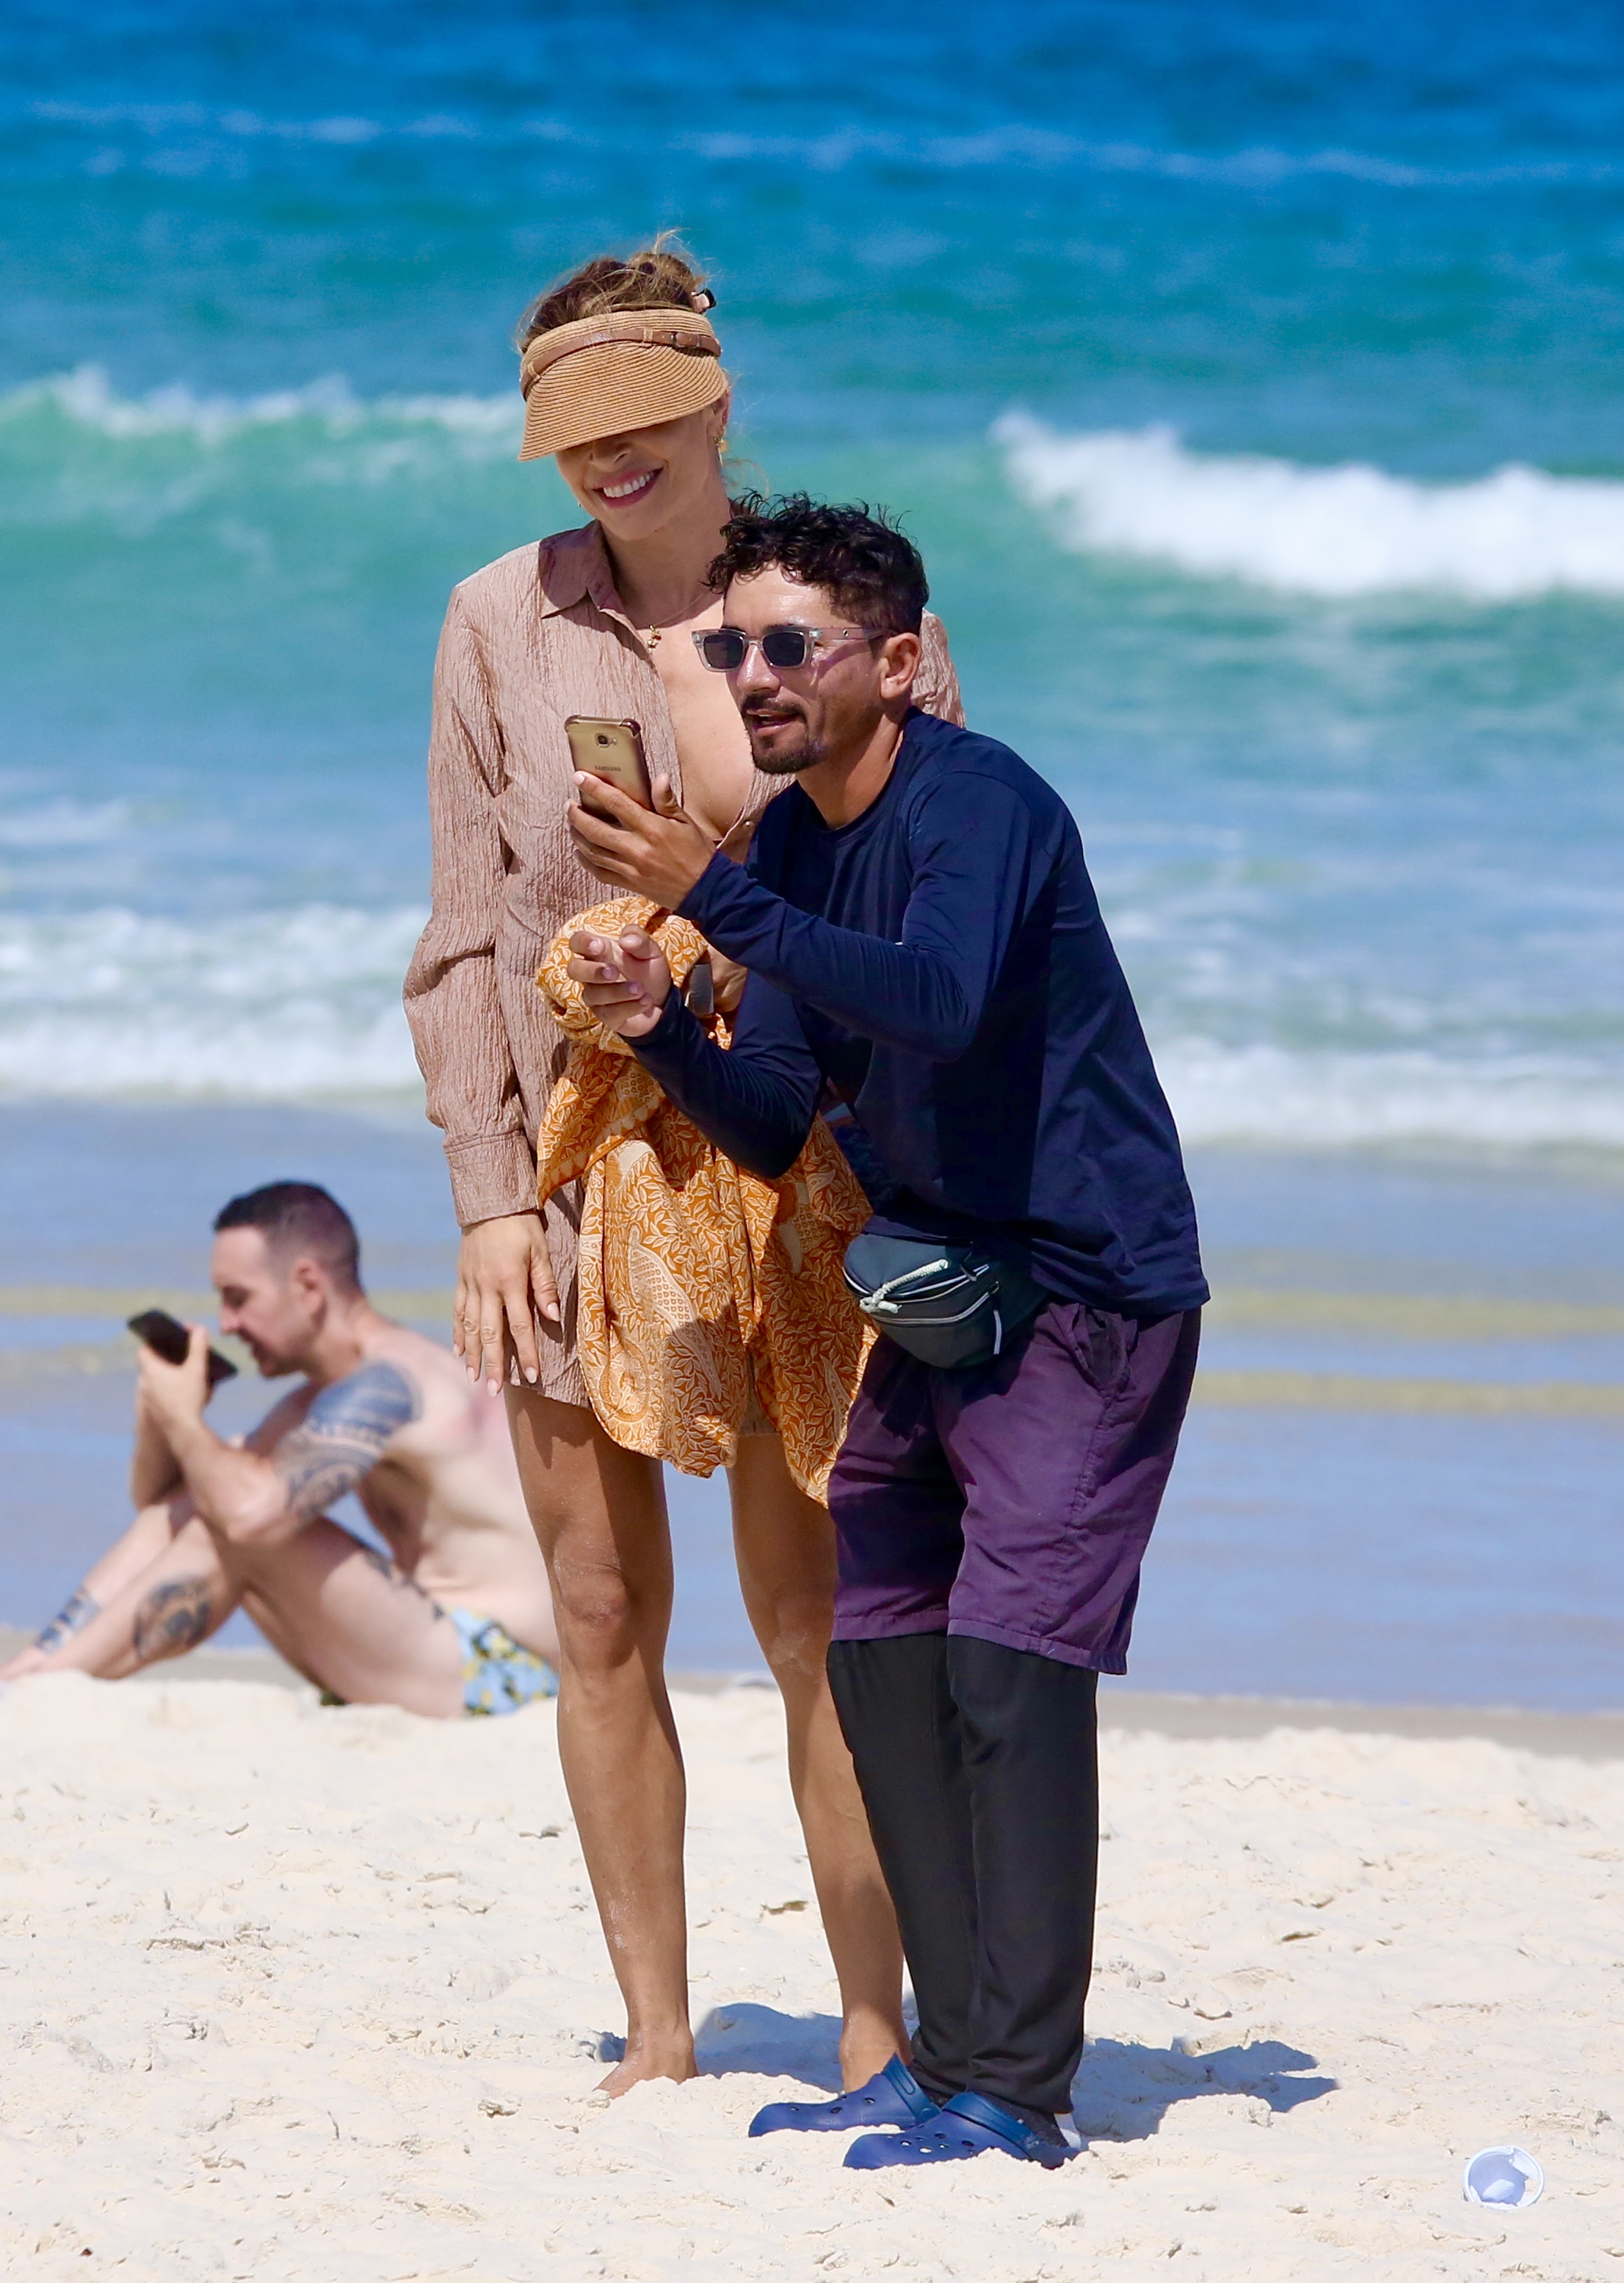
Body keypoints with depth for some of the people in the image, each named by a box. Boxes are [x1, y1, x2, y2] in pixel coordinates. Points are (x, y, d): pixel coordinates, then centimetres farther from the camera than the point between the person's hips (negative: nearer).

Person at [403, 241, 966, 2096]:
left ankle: (875, 2028, 5)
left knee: (814, 1612, -3)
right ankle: (655, 2035, 13)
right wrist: (489, 1195, -4)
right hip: (570, 1158, 2)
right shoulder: (505, 625, 2)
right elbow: (468, 926, 3)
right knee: (603, 1617, 4)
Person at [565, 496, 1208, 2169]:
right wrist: (657, 1028, -11)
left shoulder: (977, 803, -18)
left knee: (1008, 1665, -15)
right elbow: (778, 1125, 8)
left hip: (1088, 1291, -9)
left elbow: (939, 1000, -39)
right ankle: (953, 2059, 13)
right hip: (935, 1296, 9)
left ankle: (1016, 2090, -15)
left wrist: (713, 899, -44)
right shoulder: (789, 847, 7)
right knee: (880, 1659, 7)